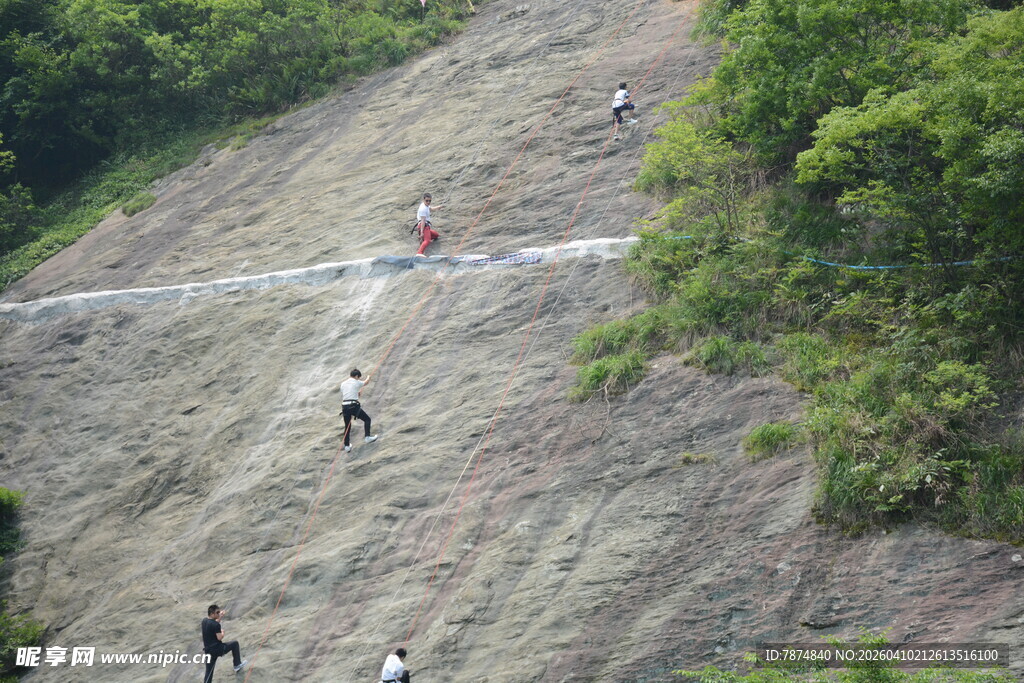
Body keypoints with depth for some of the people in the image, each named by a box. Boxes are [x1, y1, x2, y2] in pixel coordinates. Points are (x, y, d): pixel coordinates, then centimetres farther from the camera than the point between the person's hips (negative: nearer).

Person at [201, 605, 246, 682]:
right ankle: (237, 665, 24)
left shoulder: (204, 621, 5)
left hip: (208, 650, 7)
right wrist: (222, 632, 0)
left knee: (209, 672, 12)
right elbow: (219, 638, -19)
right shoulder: (216, 625, -20)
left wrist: (220, 617, 22)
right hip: (217, 649, -7)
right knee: (235, 643, 15)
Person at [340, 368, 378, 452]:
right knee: (367, 419, 14)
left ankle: (347, 446, 16)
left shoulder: (343, 384, 13)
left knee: (347, 426, 15)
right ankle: (368, 437, 9)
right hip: (354, 406, -5)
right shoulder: (357, 383, 1)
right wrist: (368, 378, 46)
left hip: (344, 406, 5)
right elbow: (365, 383, 23)